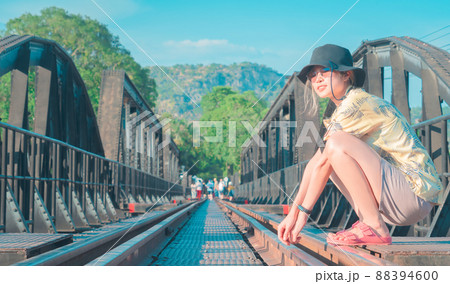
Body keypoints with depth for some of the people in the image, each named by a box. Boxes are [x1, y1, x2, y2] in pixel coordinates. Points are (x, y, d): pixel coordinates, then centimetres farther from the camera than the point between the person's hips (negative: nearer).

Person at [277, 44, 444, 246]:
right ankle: (369, 222, 5)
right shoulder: (342, 111, 17)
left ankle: (376, 229, -16)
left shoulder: (357, 104, -13)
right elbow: (315, 163, 10)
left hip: (415, 195, -10)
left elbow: (322, 163, -14)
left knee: (337, 144, -22)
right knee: (329, 157, 11)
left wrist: (303, 211, -9)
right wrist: (292, 214, 6)